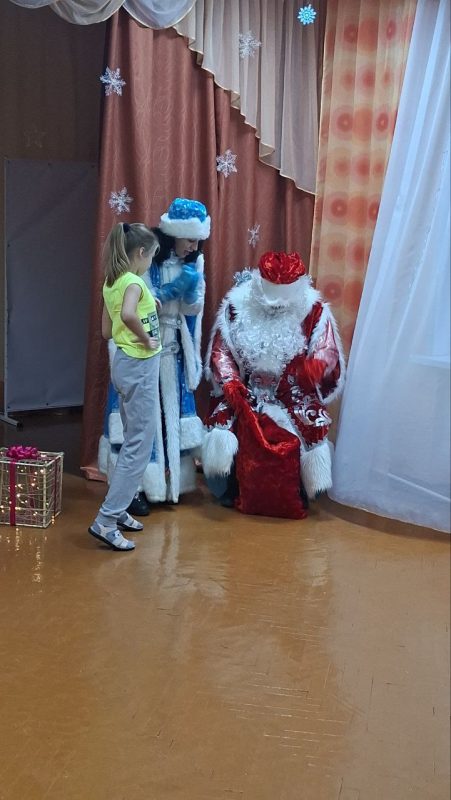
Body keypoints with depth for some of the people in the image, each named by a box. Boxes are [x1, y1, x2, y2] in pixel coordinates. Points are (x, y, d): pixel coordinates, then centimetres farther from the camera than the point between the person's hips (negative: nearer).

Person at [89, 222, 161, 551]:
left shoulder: (112, 282, 10)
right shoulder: (134, 282, -17)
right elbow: (128, 315, -38)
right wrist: (146, 339, -22)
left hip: (125, 363, 10)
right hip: (140, 367, -10)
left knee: (133, 442, 18)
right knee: (139, 446, -5)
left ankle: (118, 510, 24)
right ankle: (106, 521, -6)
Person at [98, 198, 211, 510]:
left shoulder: (194, 261, 3)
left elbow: (194, 309, 4)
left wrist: (191, 288, -16)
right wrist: (173, 289, -23)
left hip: (173, 352, 5)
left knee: (169, 415, 8)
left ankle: (163, 482, 19)